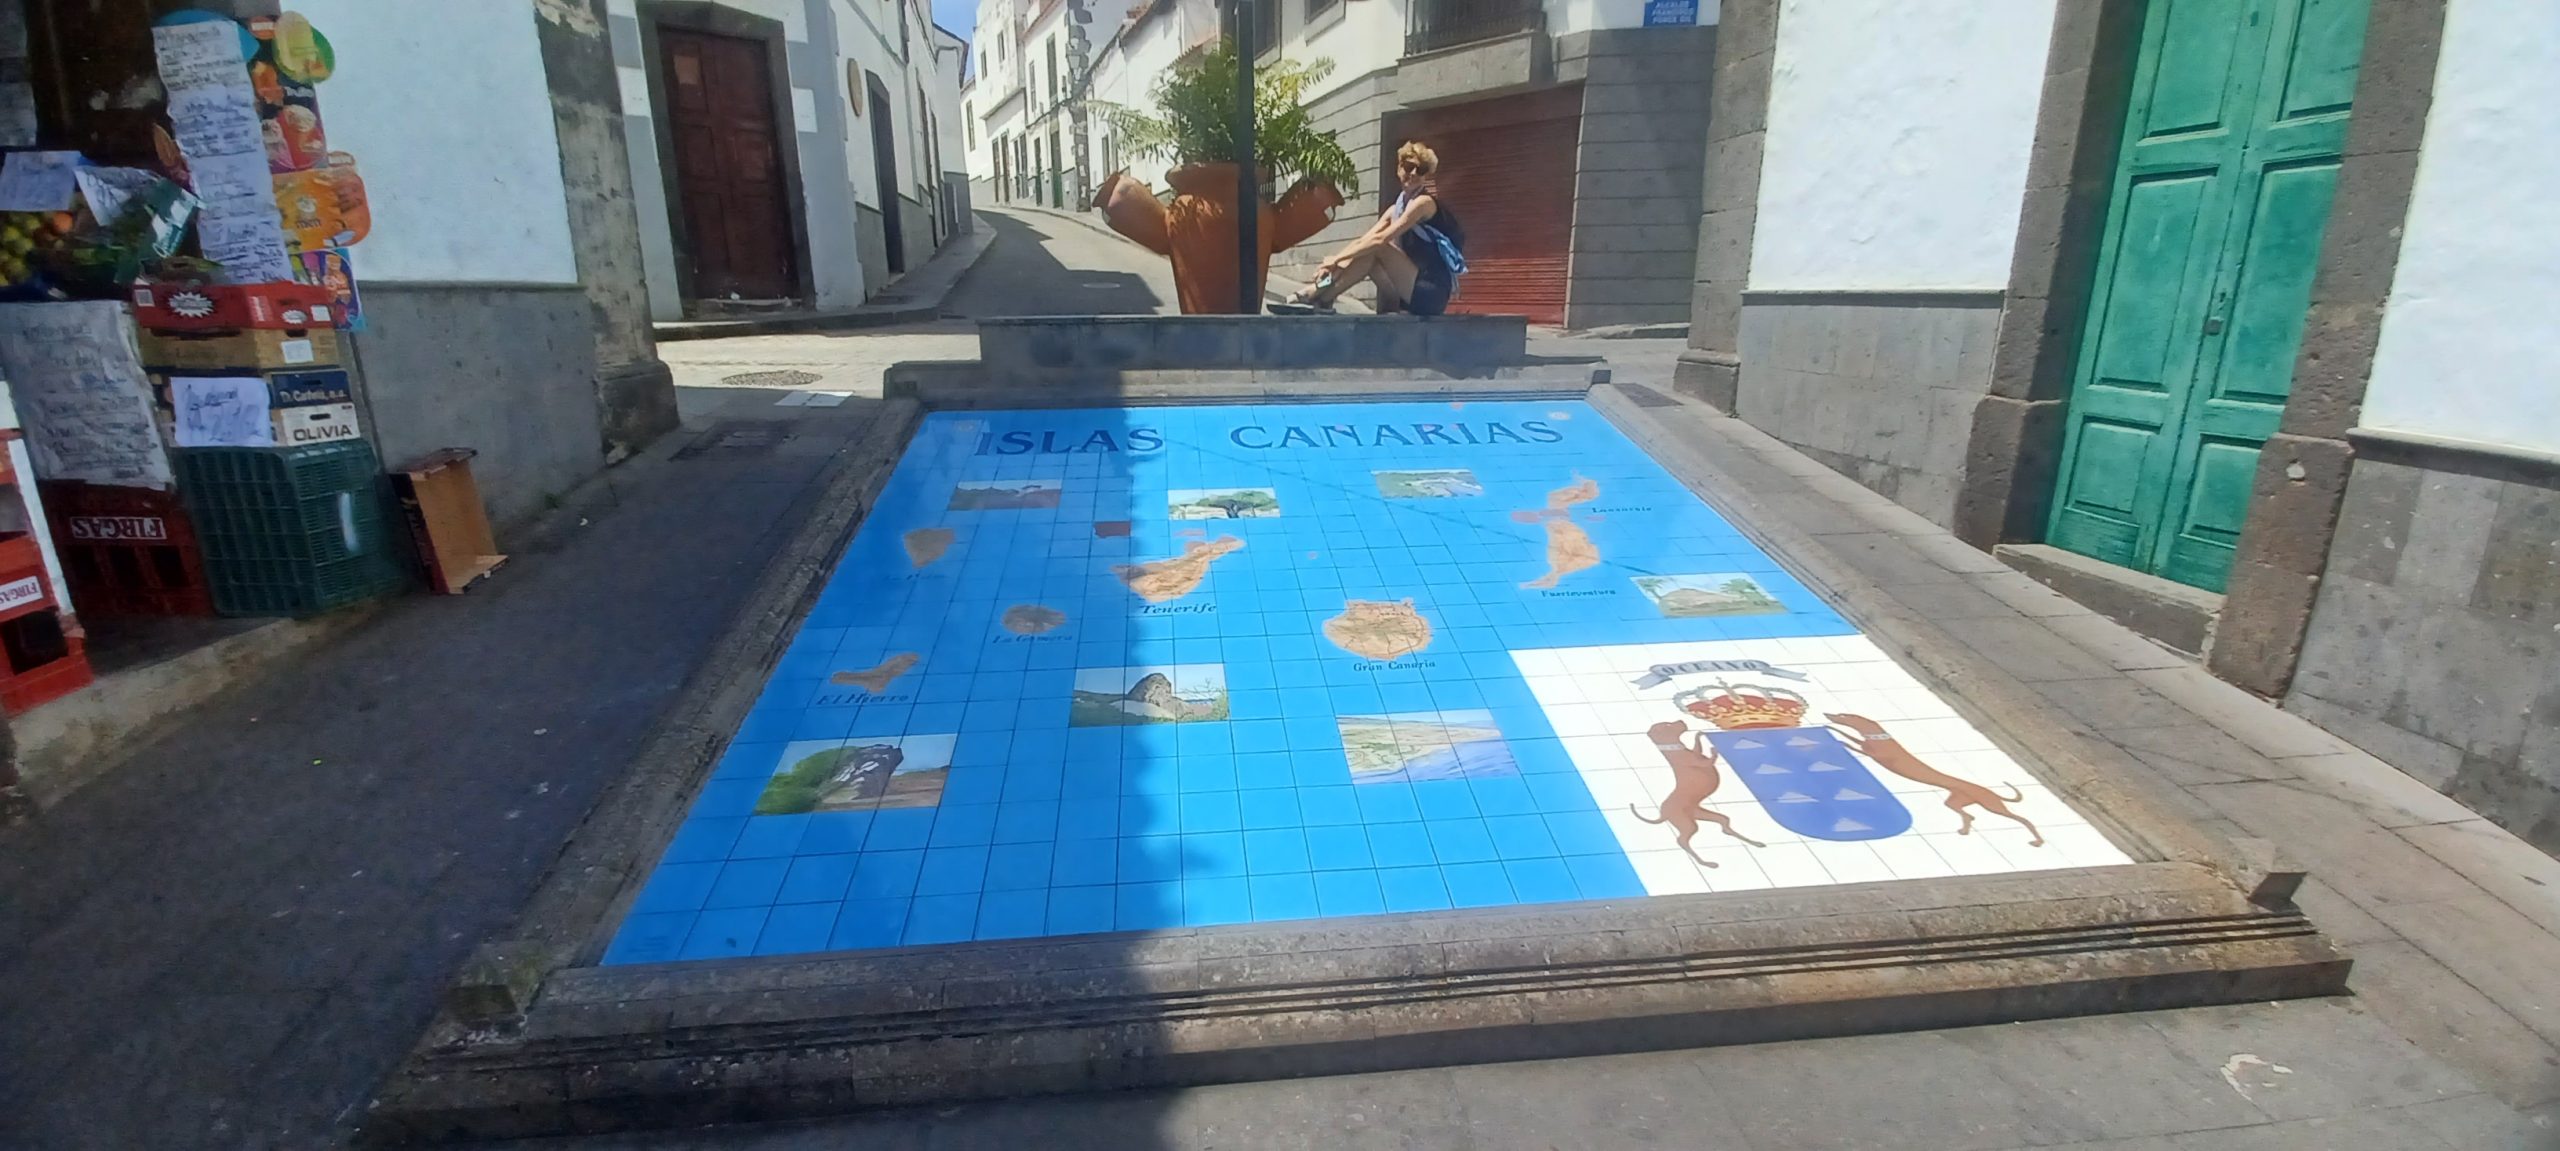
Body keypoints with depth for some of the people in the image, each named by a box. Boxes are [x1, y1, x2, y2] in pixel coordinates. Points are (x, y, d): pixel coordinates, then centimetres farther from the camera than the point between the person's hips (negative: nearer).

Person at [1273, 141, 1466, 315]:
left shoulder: (1424, 203, -9)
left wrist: (1337, 259, -21)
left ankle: (1317, 297, -20)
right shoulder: (1396, 209, 16)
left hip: (1431, 293, -7)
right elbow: (1363, 240, 5)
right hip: (1413, 294, 7)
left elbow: (1379, 239, -19)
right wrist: (1334, 262, -12)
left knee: (1376, 249, -18)